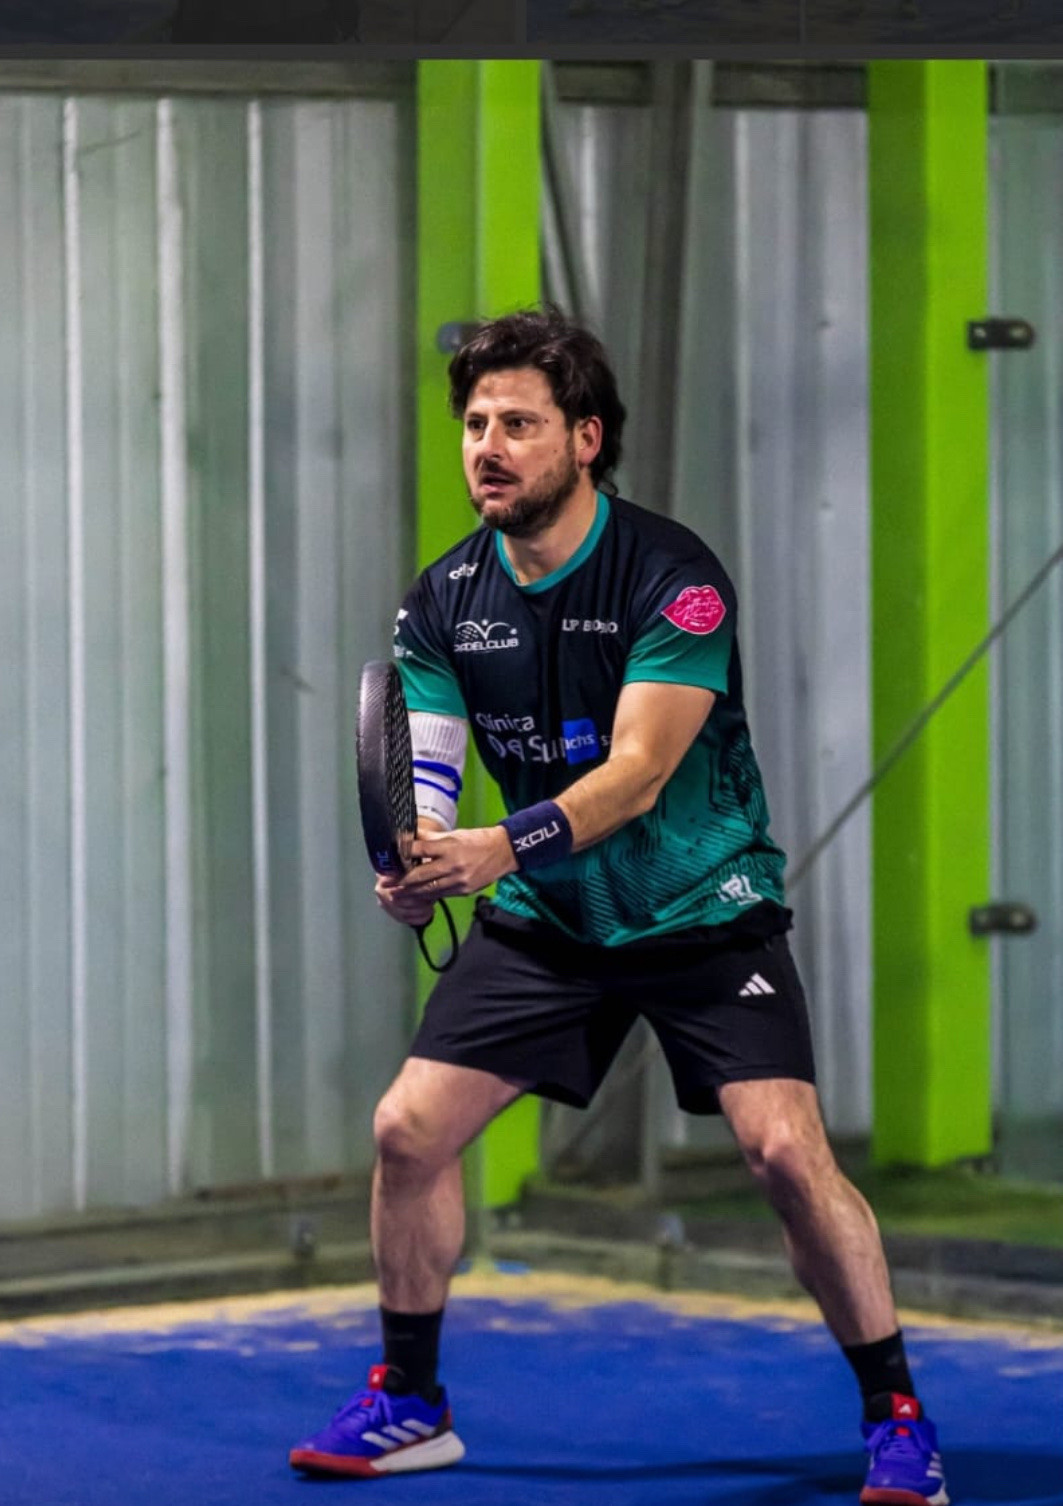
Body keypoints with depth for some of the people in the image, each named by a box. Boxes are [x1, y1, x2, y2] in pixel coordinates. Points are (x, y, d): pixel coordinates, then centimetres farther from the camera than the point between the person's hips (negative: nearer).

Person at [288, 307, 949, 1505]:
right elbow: (423, 767, -7)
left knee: (784, 1149, -19)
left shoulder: (673, 576, -20)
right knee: (408, 1128, -4)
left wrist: (504, 848, -43)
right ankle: (409, 1404, 15)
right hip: (544, 921, 5)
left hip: (704, 912, -5)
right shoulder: (444, 600, -4)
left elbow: (636, 773, -28)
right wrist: (410, 864, -30)